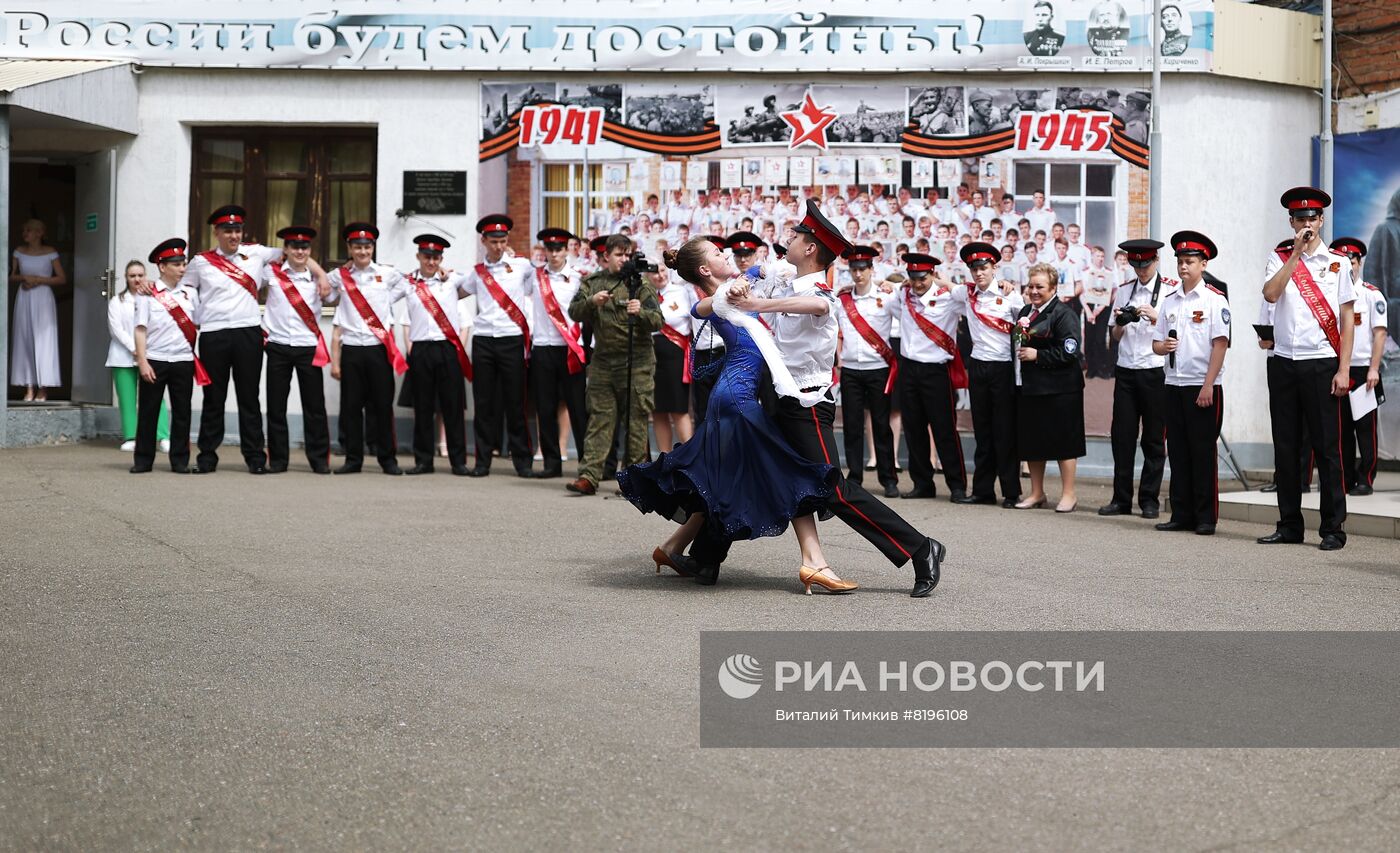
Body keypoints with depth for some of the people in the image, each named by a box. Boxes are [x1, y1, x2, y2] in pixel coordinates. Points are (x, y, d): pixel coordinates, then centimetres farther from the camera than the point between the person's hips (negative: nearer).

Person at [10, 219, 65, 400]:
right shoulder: (19, 252, 11)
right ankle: (29, 388, 0)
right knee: (24, 340, -1)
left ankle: (43, 389, -5)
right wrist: (24, 278, -6)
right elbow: (12, 276, 14)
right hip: (24, 300, 3)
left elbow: (62, 279, -1)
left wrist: (38, 279, -10)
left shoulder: (50, 252, 1)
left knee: (43, 340, -7)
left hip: (43, 298, -3)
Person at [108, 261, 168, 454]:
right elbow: (116, 328, 3)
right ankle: (130, 437, 1)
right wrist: (133, 348, -11)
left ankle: (164, 437, -18)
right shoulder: (117, 301, 13)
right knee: (127, 399, -3)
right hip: (123, 356, 1)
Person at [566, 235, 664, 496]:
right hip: (603, 362, 2)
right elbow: (574, 312, 3)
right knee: (599, 420, 0)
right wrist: (591, 302, -16)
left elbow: (658, 321, -7)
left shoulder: (640, 284, 1)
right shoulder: (593, 282, 11)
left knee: (635, 422, 1)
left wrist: (641, 312, -28)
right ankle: (588, 477, -4)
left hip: (636, 364, -2)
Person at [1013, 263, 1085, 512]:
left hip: (1058, 388, -8)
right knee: (1030, 442, 12)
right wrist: (1017, 330, 4)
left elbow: (1068, 353, -18)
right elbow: (1017, 344, 24)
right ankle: (1036, 493, 23)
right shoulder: (1025, 311, 14)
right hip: (1029, 386, 8)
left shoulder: (1063, 314, -11)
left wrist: (1037, 355, -18)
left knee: (1063, 442, 0)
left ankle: (1069, 494, 9)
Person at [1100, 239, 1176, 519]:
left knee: (1154, 438, 3)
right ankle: (1121, 499, 9)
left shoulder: (1171, 290, -2)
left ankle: (1150, 499, 9)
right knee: (1122, 436, 3)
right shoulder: (1123, 291, 12)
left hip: (1155, 371, -4)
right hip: (1126, 370, 4)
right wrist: (1120, 322, -4)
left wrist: (1156, 319, -18)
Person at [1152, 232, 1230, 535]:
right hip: (1173, 385, 6)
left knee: (1203, 452, -1)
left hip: (1203, 387, -5)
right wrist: (1163, 346, -8)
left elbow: (1220, 344, -9)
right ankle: (1182, 515, 13)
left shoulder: (1215, 300, -4)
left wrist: (1208, 386, -14)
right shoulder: (1169, 302, 13)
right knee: (1178, 451, 7)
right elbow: (1156, 344, 17)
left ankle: (1206, 518, 4)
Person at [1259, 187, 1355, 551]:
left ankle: (1333, 528, 3)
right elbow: (1270, 294, -11)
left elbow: (1347, 320, 3)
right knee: (1285, 448, 7)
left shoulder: (1338, 262, 4)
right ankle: (1289, 525, 15)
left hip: (1322, 364, -2)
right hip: (1283, 364, 2)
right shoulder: (1280, 259, 9)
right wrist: (1296, 253, -13)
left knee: (1327, 447, -2)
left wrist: (1343, 370, -4)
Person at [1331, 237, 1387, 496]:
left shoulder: (1372, 295, 1)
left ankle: (1365, 480, 3)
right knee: (1342, 428, 6)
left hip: (1363, 370, -3)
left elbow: (1380, 333, -3)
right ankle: (1345, 479, 12)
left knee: (1365, 427, -2)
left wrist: (1373, 370, -10)